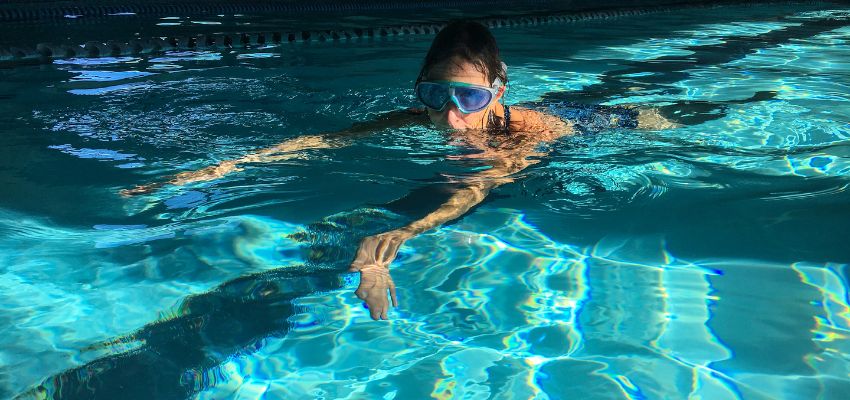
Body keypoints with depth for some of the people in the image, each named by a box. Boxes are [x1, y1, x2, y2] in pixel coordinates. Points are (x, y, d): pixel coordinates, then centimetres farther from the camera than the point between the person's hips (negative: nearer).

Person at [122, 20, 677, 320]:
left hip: (583, 129, -3)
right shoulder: (418, 121, -35)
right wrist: (226, 166, -52)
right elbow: (328, 140, -41)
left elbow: (486, 182, -67)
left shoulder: (526, 126, -48)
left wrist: (396, 239, -84)